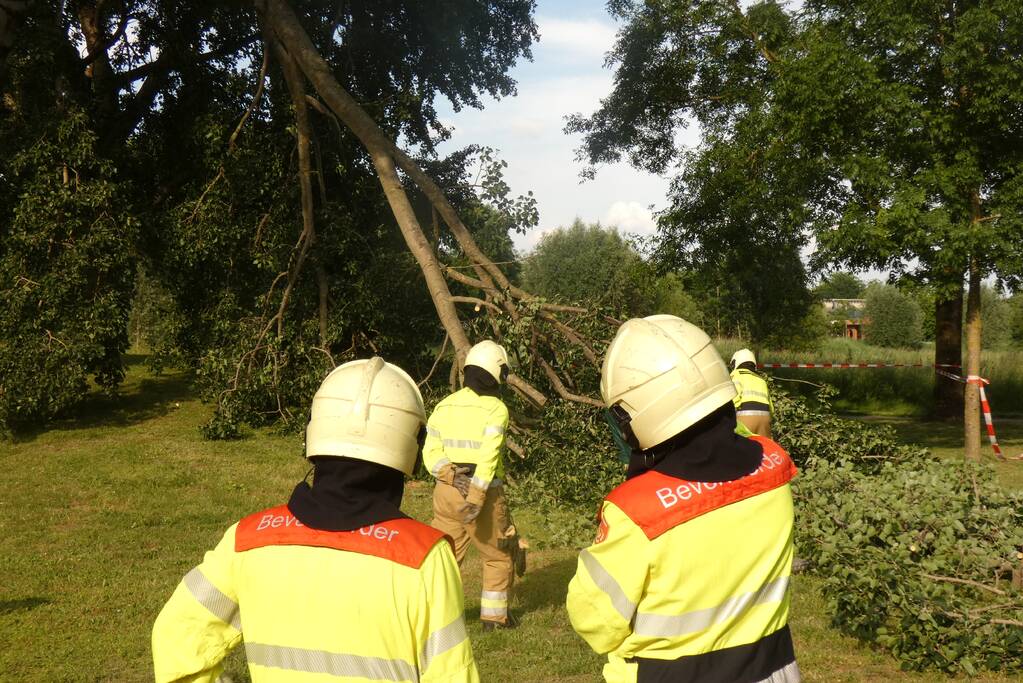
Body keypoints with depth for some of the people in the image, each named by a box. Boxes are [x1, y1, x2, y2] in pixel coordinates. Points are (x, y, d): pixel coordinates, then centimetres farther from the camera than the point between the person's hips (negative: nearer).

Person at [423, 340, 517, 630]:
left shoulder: (444, 406, 7)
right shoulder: (495, 409, -9)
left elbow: (430, 452, -1)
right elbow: (488, 457, -19)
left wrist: (452, 475, -12)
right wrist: (475, 499, -21)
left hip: (447, 490, 4)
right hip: (485, 491, -4)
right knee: (498, 556, 14)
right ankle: (494, 616, 19)